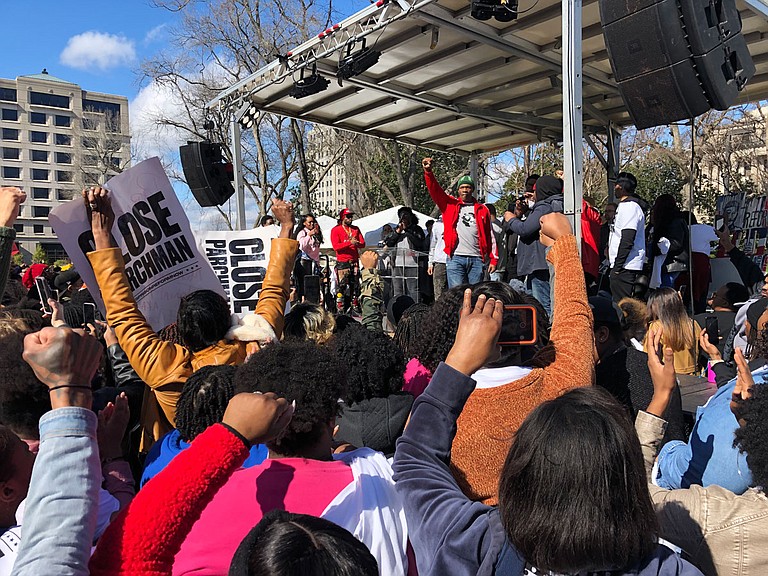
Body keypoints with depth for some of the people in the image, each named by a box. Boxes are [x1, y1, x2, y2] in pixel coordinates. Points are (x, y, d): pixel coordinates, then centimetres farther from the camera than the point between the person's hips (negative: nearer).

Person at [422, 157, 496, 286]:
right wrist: (428, 171, -20)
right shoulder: (450, 204, 12)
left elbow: (489, 237, 10)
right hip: (455, 258, -2)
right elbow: (435, 190, -3)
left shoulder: (482, 209, 13)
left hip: (477, 259, 2)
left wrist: (493, 260, 3)